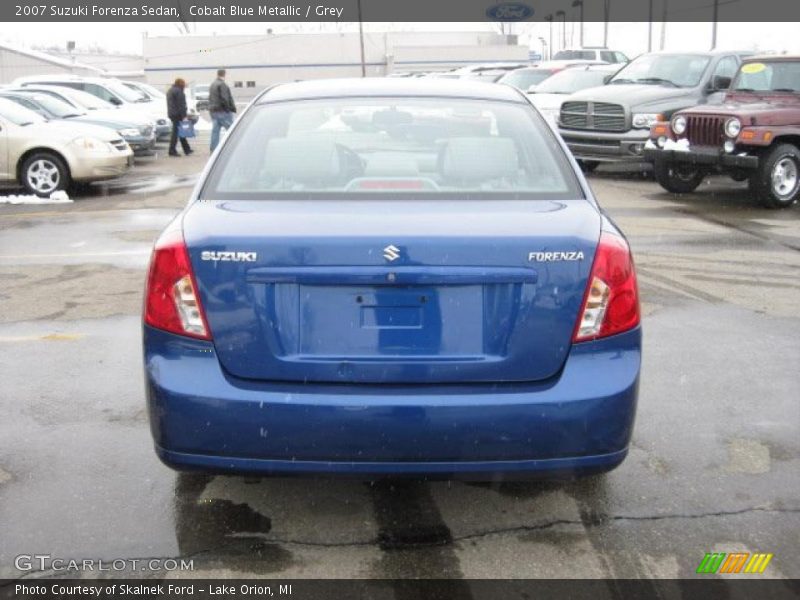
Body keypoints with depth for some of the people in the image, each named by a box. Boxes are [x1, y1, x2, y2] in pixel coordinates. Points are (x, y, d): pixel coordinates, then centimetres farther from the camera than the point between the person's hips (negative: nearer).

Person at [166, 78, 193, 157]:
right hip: (177, 114, -10)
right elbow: (181, 105, -18)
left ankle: (187, 149, 18)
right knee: (176, 132, -7)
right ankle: (172, 151, -7)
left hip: (172, 114, 10)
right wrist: (184, 115, -18)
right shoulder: (178, 91, -13)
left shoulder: (170, 91, 19)